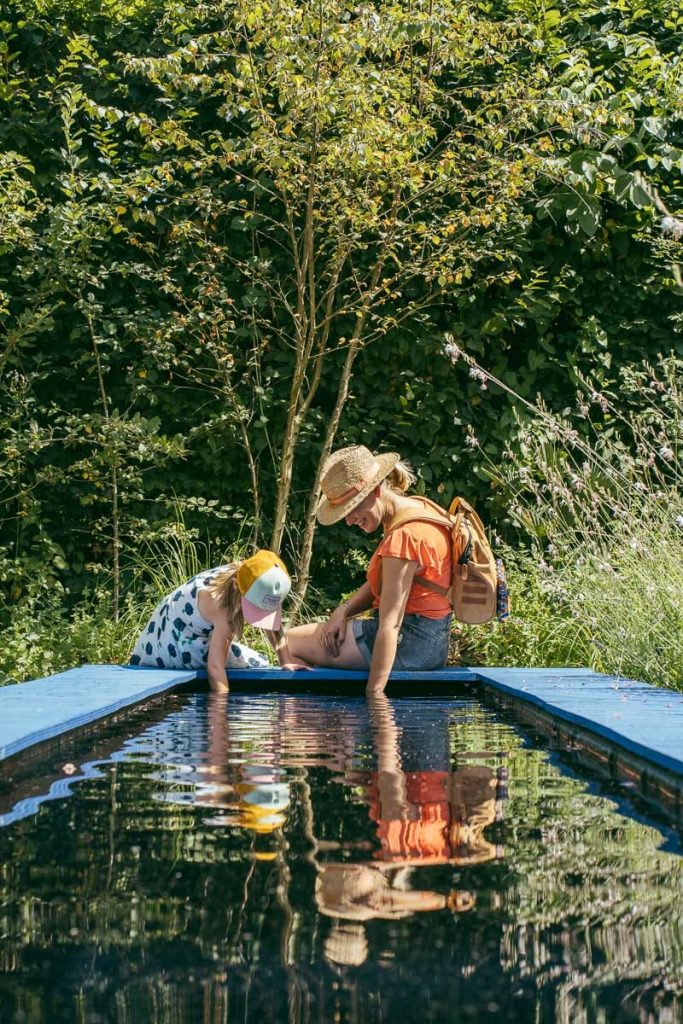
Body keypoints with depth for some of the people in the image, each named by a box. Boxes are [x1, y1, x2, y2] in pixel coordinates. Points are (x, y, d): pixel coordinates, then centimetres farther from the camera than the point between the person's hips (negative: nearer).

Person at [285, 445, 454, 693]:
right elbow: (380, 585, 16)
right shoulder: (416, 507, 7)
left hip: (409, 644, -10)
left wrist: (374, 693, -28)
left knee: (291, 643, 0)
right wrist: (344, 610, -1)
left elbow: (389, 625, -27)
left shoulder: (403, 537, -23)